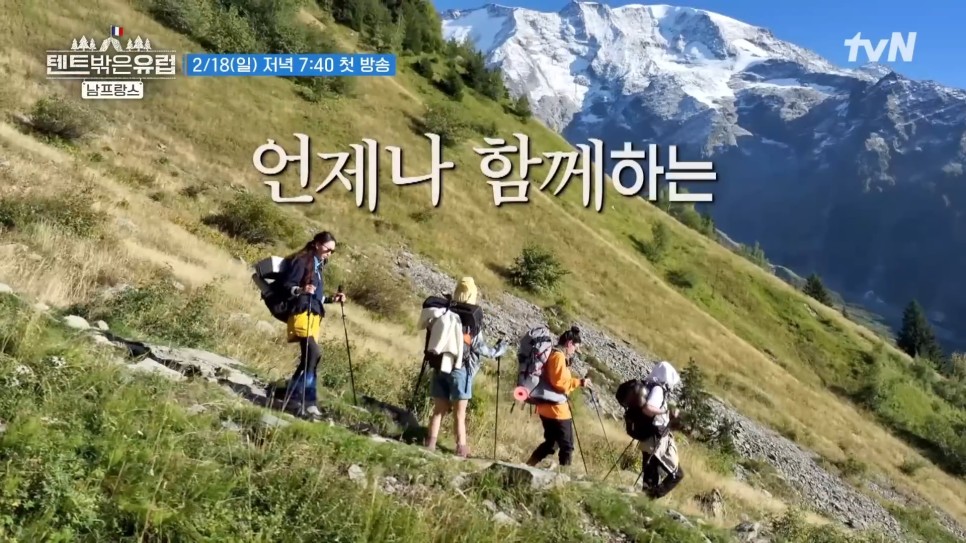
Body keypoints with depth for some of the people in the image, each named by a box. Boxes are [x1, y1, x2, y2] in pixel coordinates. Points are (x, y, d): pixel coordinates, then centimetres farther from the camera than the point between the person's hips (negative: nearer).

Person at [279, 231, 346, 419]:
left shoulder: (318, 265, 23)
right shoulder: (302, 261, -3)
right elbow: (287, 285, -11)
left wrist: (331, 299, 16)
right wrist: (301, 289, -28)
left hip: (314, 314, 9)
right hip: (301, 312, -9)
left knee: (308, 358, 7)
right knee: (314, 353, -21)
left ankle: (293, 396, 15)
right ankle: (308, 402, -19)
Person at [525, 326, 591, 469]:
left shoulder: (551, 355, 16)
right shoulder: (559, 356, -15)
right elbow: (559, 382, -22)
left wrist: (576, 382, 16)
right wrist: (579, 382, -16)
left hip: (548, 407, 10)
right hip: (556, 408, -10)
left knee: (551, 443, 20)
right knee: (567, 446, 0)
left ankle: (526, 467, 19)